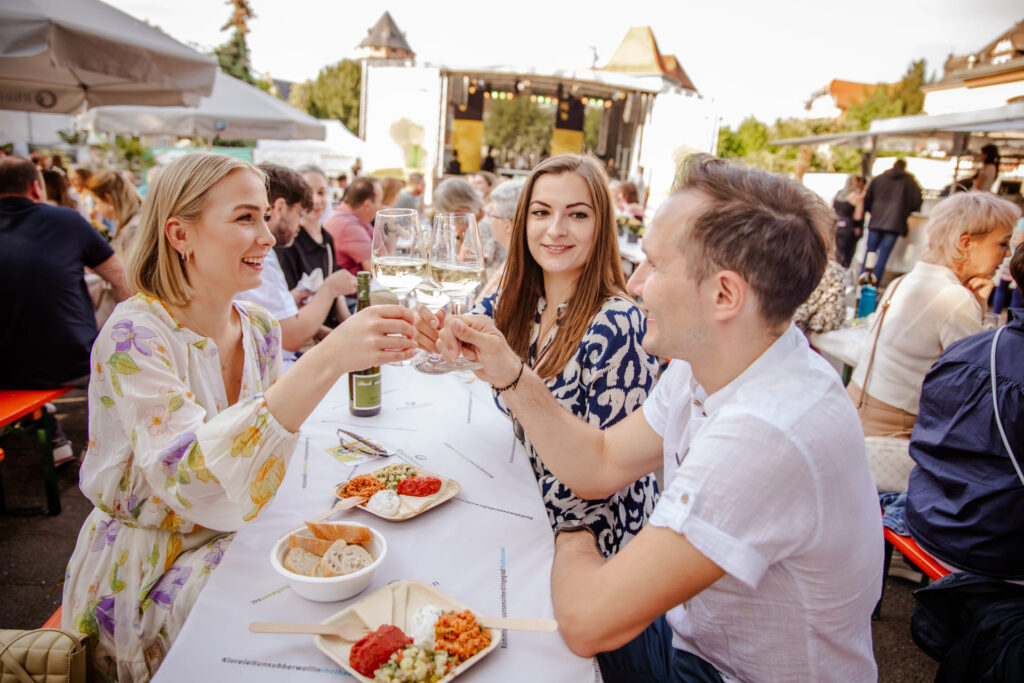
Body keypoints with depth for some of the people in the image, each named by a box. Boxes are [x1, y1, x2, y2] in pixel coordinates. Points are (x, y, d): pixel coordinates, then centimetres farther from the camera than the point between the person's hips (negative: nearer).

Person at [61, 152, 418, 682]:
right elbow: (187, 478, -37)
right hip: (140, 575, -5)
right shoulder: (135, 335, -22)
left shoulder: (260, 328, -2)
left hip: (229, 537, 6)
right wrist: (325, 362, -46)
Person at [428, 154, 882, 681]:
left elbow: (586, 621, -35)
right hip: (695, 632, 6)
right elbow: (599, 466, 0)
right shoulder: (704, 366, -9)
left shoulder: (769, 435, -38)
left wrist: (573, 541, -13)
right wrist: (509, 373, -10)